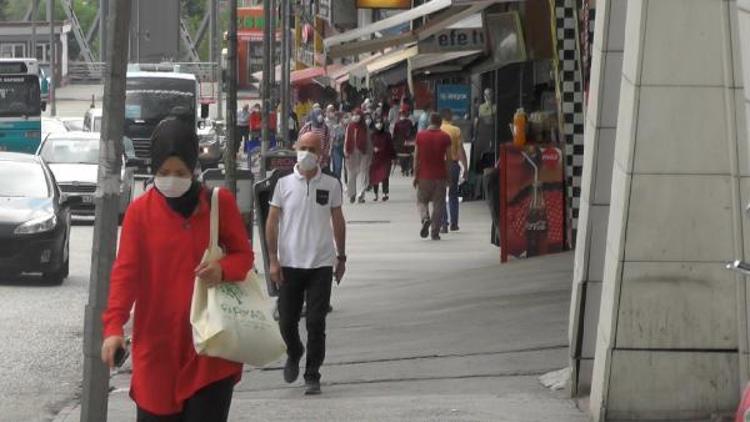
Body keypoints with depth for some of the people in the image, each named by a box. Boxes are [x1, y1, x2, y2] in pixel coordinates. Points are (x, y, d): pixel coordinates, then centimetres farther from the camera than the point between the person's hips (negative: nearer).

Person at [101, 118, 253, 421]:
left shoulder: (220, 203, 0)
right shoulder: (140, 211, -2)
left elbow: (243, 255, 7)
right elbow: (125, 271, -7)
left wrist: (223, 269, -18)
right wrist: (114, 325, -20)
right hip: (157, 342, 0)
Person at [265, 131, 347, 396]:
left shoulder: (331, 185, 4)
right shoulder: (284, 184, 1)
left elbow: (338, 221, 13)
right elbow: (272, 222, 2)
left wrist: (341, 257, 13)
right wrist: (273, 260, -4)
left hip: (321, 264, 0)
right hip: (290, 264, 0)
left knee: (316, 323, -2)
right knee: (287, 321, 6)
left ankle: (312, 376, 6)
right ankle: (293, 354, 36)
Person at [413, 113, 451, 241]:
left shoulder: (421, 135, -2)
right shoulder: (445, 137, -3)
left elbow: (416, 157, -1)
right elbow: (448, 158, -2)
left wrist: (415, 175, 4)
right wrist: (447, 175, 7)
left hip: (424, 176, 0)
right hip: (440, 176, 0)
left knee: (421, 201, 13)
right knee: (438, 204, 6)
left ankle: (425, 218, -16)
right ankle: (435, 232, 4)